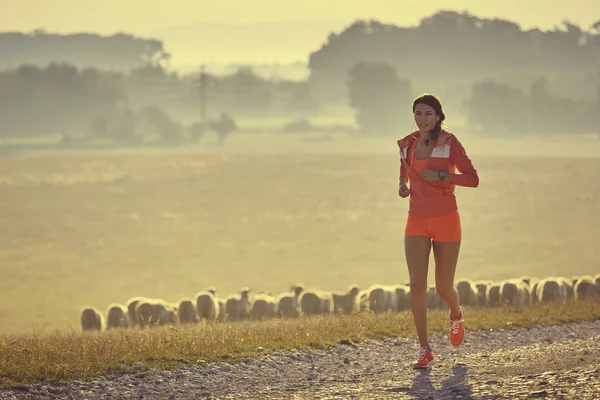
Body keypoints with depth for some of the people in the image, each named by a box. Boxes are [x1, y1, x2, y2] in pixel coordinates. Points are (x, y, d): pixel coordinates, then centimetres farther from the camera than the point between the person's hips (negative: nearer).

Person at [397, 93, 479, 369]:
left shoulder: (449, 143, -8)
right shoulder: (407, 144, 6)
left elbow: (473, 179, -10)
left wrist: (441, 176, -23)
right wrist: (402, 185, 4)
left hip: (445, 221, -3)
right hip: (417, 222, 3)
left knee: (444, 287, 5)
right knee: (416, 283, -14)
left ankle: (456, 315, 43)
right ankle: (425, 351, -10)